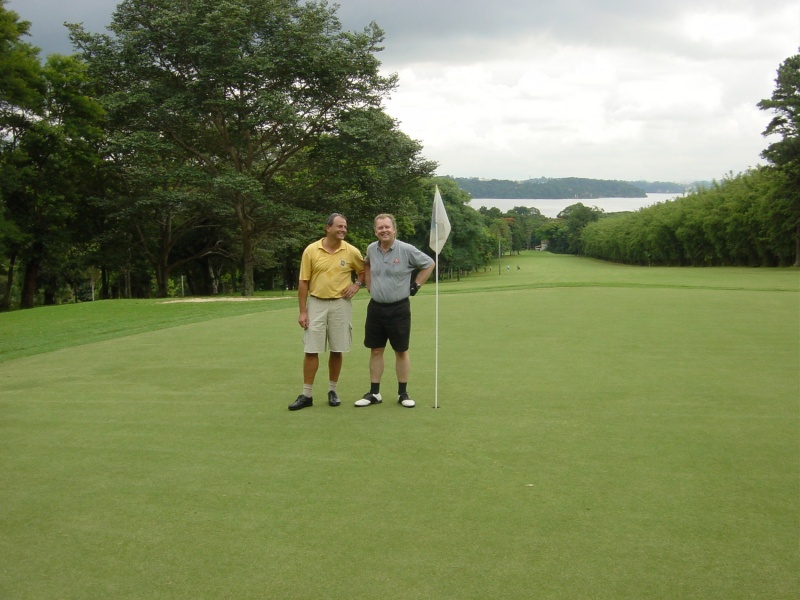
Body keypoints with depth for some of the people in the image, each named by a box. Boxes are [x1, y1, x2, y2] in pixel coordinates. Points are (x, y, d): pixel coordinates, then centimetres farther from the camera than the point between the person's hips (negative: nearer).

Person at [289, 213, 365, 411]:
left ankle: (332, 390, 20)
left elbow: (364, 271, 17)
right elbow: (303, 282, -2)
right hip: (316, 304, -1)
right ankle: (306, 395, 7)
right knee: (311, 350, 0)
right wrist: (302, 311, -5)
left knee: (337, 350, 6)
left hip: (340, 304, 1)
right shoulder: (311, 250, -4)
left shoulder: (351, 251, -2)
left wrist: (357, 284, -3)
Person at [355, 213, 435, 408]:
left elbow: (428, 264, 0)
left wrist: (416, 285, -1)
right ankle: (374, 393, 15)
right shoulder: (371, 249, 2)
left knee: (401, 351, 5)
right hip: (376, 307, 4)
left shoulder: (406, 250, -11)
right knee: (376, 350, 7)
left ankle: (403, 393, 14)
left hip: (399, 308, -4)